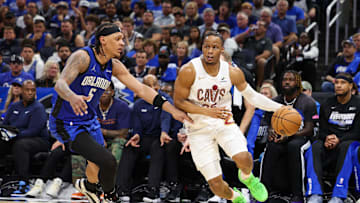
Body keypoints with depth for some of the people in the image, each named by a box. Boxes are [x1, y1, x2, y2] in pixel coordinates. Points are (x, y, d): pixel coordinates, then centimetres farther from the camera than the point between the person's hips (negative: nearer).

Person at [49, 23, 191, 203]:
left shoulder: (114, 66, 0)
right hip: (67, 124, -8)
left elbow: (141, 89, 0)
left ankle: (88, 186, 57)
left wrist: (172, 109, -8)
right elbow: (60, 84, -36)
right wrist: (72, 97, -60)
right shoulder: (83, 57, -22)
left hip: (89, 120, 8)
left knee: (98, 165, 22)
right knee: (108, 162, -20)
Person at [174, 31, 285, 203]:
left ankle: (247, 177, 10)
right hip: (199, 129, -2)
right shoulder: (189, 71, -17)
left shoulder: (232, 73, -7)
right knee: (216, 185, -6)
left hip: (224, 122, 2)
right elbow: (178, 102, -11)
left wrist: (280, 108, -1)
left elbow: (252, 96, 7)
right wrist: (209, 112, -22)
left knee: (243, 158, -29)